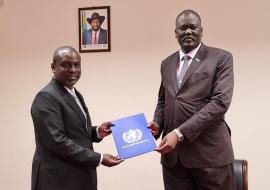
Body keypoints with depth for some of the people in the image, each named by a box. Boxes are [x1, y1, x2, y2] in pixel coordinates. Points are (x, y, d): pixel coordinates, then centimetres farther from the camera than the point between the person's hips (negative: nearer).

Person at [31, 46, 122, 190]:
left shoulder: (75, 94, 12)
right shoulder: (47, 97, -16)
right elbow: (57, 141, -23)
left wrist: (97, 132, 0)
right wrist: (99, 159, -20)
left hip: (79, 175, 9)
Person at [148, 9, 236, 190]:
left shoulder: (221, 58, -1)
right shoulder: (167, 63, 16)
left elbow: (220, 102, -12)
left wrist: (180, 132, -18)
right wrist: (157, 123, 0)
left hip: (209, 152, -4)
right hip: (173, 153, 4)